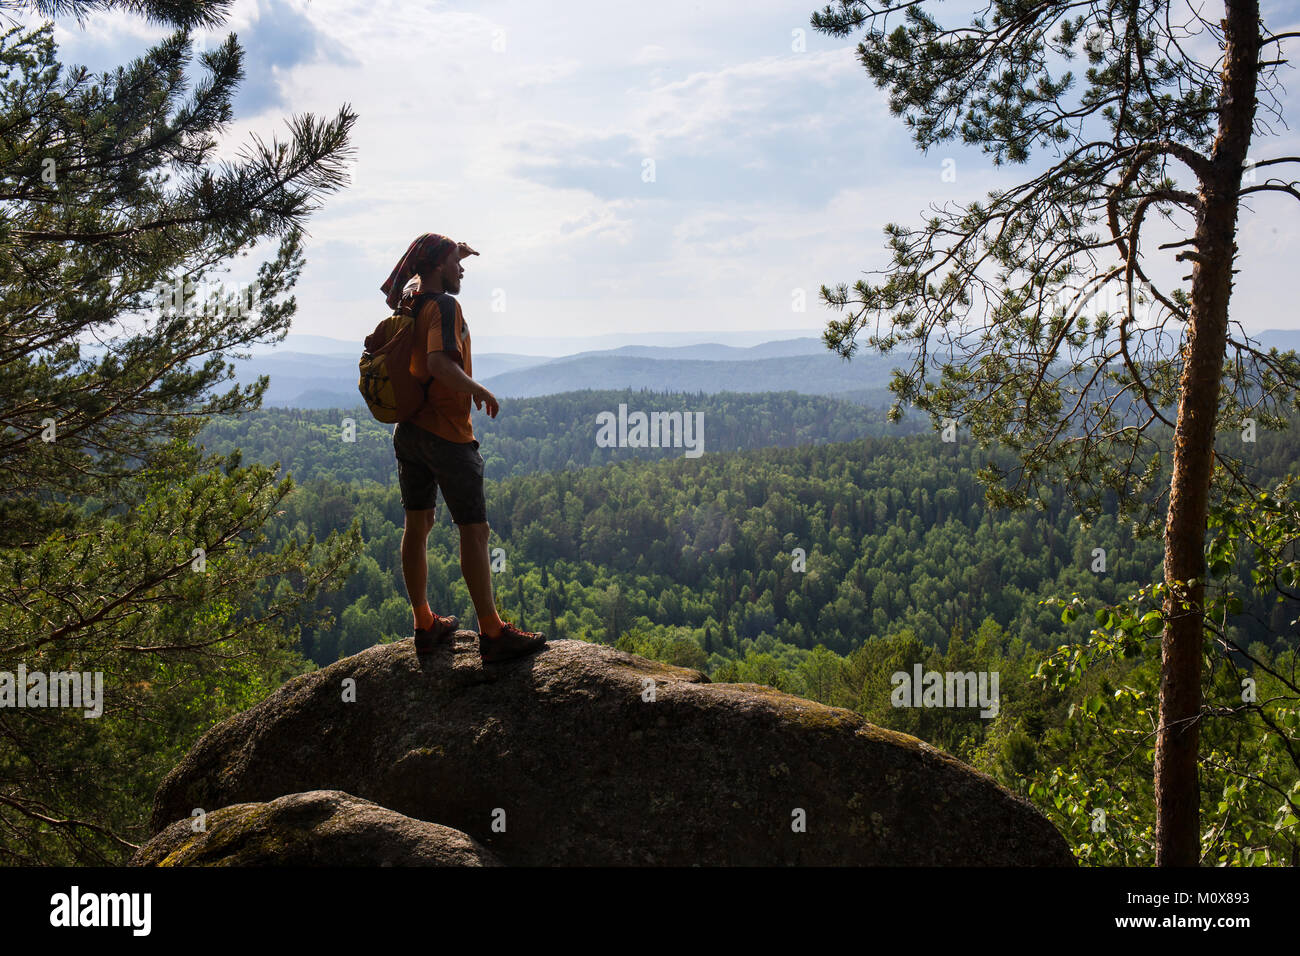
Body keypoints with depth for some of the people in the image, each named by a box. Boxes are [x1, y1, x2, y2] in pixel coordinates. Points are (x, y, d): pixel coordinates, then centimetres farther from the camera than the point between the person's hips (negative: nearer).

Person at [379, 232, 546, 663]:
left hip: (409, 430, 9)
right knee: (474, 530, -4)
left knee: (417, 525, 12)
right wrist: (481, 392, -20)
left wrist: (454, 257, 24)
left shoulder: (409, 305, 8)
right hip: (447, 433, -9)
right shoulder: (444, 307, -17)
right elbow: (439, 363, -32)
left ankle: (425, 625, 20)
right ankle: (492, 633, -2)